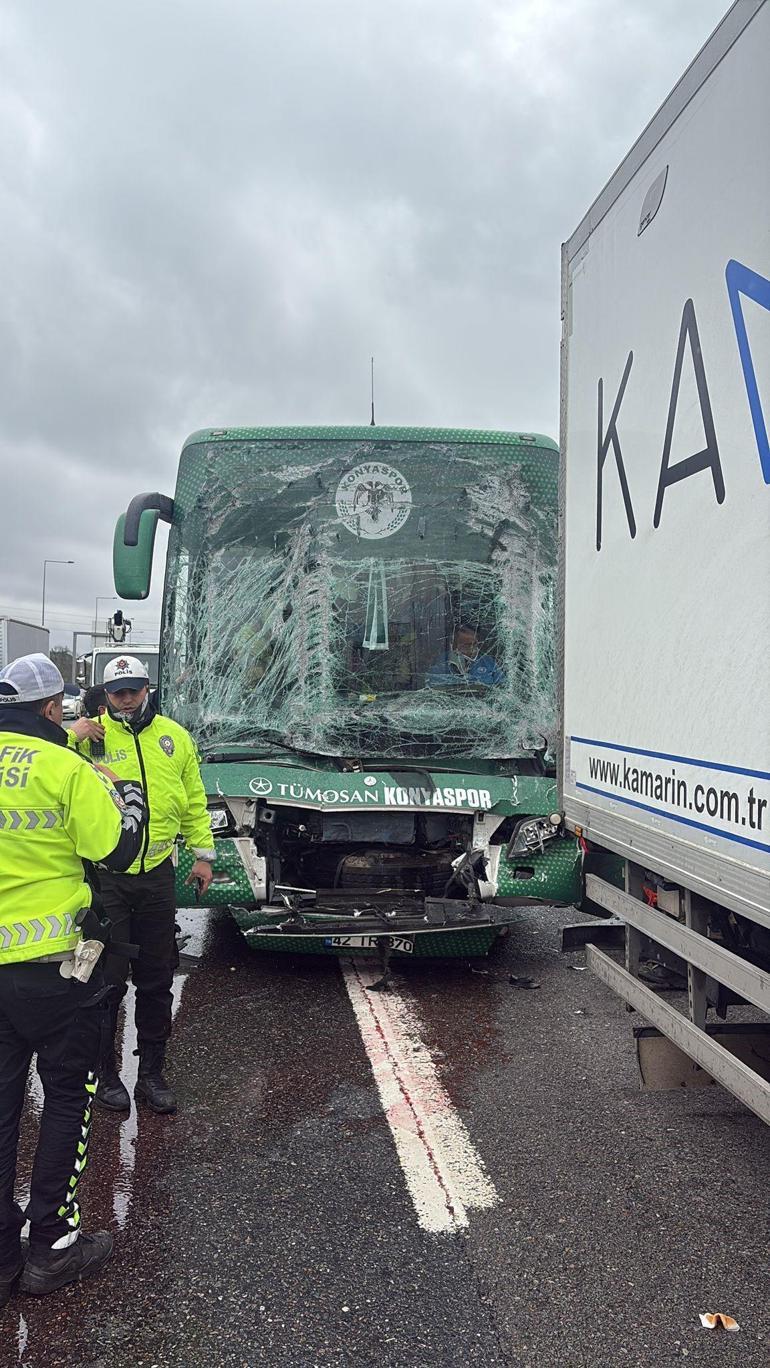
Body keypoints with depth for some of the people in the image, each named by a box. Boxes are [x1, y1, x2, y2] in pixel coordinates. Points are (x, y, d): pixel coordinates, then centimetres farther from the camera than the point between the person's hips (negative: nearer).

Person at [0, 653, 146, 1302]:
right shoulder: (65, 768, -15)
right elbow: (118, 850, -13)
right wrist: (127, 793, 4)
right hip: (53, 963, -5)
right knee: (68, 1100, 13)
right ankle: (53, 1246, 21)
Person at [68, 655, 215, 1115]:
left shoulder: (175, 737, 6)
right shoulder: (91, 736, -4)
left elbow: (194, 801, 12)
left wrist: (203, 853, 9)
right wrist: (70, 740, -23)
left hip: (157, 874, 3)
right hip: (105, 876, -3)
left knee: (157, 981, 11)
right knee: (108, 979, 5)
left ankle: (152, 1072, 26)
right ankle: (105, 1072, 24)